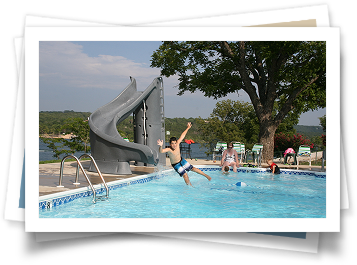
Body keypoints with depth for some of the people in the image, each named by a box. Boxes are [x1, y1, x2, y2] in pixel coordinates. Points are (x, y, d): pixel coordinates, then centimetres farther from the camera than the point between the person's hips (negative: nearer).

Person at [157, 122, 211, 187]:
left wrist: (188, 128, -6)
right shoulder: (168, 149, -33)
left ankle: (206, 175, 19)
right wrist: (160, 146, -73)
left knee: (193, 168, 7)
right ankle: (191, 186, 13)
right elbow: (161, 151, -52)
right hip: (176, 165, -4)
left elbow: (182, 136, -10)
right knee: (185, 175, -7)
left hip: (182, 160, 4)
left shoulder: (177, 143, -20)